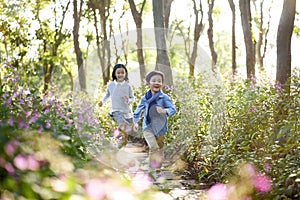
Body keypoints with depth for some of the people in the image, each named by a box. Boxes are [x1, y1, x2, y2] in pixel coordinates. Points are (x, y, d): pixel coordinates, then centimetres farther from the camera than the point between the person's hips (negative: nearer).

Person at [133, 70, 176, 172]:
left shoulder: (164, 98, -11)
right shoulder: (145, 98, -1)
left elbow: (173, 109, -20)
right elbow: (138, 110, 13)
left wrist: (164, 111, -40)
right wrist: (135, 122, 13)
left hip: (160, 128, 0)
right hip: (148, 127, 0)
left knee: (160, 147, 16)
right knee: (153, 146, -21)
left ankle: (158, 163, 37)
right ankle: (152, 163, -5)